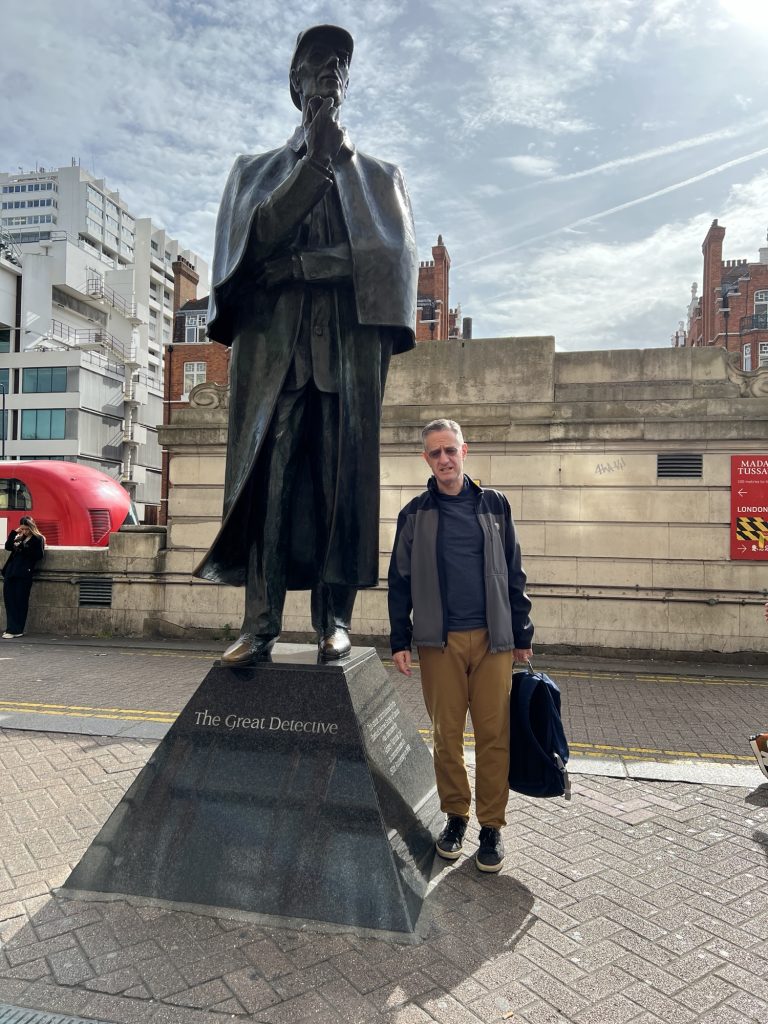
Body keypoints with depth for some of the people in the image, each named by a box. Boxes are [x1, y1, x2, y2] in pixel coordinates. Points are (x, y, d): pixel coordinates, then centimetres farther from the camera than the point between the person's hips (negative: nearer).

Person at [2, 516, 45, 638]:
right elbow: (8, 547, 9)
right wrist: (14, 532, 3)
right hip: (11, 572, 7)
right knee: (9, 599, 3)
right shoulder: (20, 537, 20)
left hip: (23, 574, -6)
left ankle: (16, 630, 3)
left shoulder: (38, 539, 1)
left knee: (20, 601, -2)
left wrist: (23, 548, -12)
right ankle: (12, 628, 8)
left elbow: (39, 555, -11)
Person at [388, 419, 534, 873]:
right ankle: (456, 814, 25)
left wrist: (522, 635, 6)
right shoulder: (415, 514, 6)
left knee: (494, 734, 2)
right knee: (447, 734, 7)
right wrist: (400, 641, 2)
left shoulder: (494, 504, 6)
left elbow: (513, 574, 8)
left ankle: (492, 824, 17)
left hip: (492, 639, 0)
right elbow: (400, 581, 7)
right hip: (439, 641, 0)